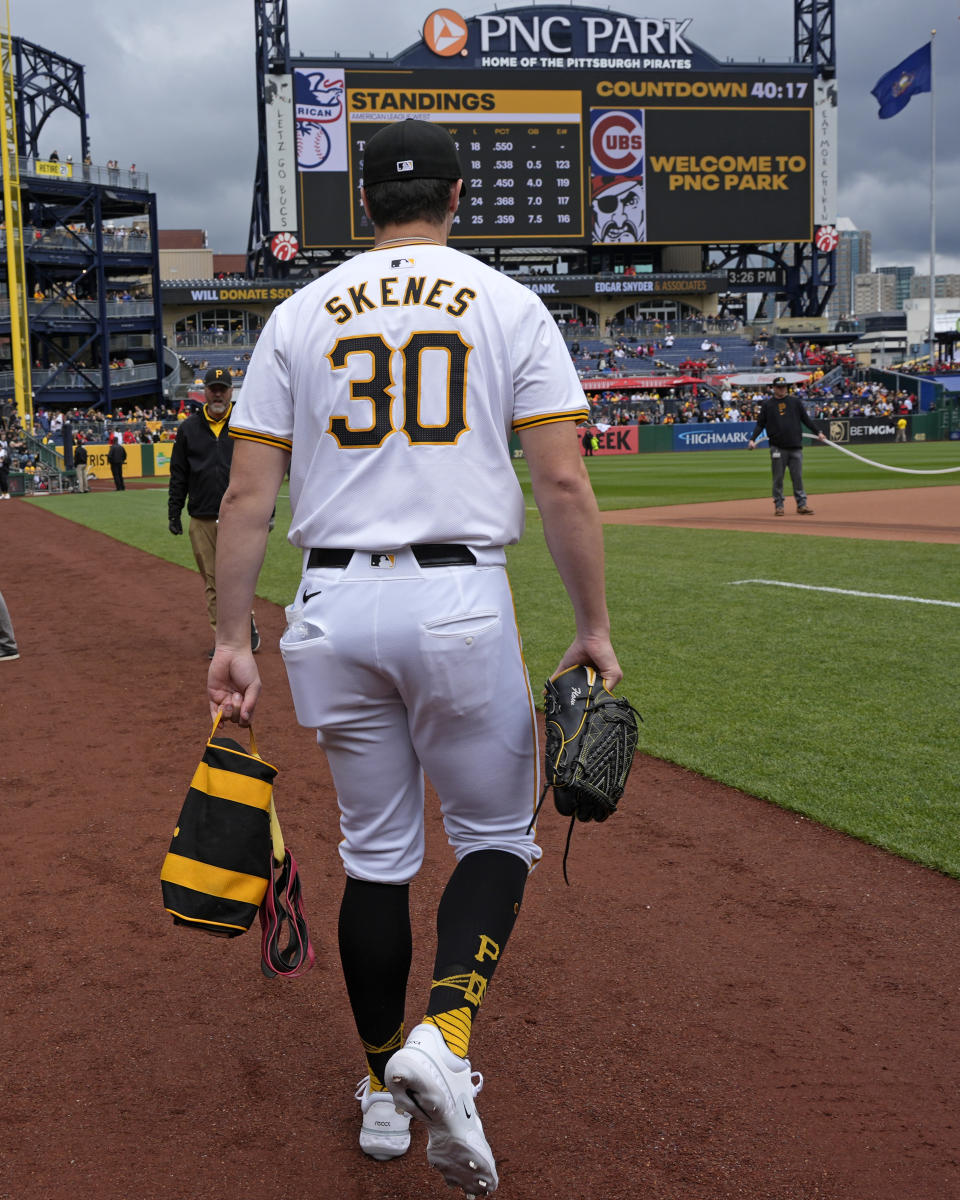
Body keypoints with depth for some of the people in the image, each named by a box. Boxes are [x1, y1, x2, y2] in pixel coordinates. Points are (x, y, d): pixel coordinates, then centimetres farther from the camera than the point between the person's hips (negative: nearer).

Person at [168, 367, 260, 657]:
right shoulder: (189, 428, 11)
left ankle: (248, 626, 12)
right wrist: (173, 513, 10)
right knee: (212, 582, 5)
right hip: (201, 520, 3)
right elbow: (178, 475, 15)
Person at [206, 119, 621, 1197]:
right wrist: (594, 627, 1)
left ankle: (382, 1089, 26)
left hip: (331, 610, 3)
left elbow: (247, 493, 3)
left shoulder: (300, 314, 9)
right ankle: (443, 1038, -9)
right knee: (495, 835, 13)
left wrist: (232, 639, 6)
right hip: (459, 601, -2)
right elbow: (563, 483, -5)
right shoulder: (508, 306, 3)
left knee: (373, 852, 15)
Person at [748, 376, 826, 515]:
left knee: (798, 476, 3)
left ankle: (802, 504, 7)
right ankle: (778, 505, 10)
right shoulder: (767, 404, 6)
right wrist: (752, 439, -7)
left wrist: (818, 432, 10)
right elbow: (760, 424, 5)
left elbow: (806, 419, 14)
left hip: (795, 446, 1)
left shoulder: (794, 401, 10)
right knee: (778, 477, 2)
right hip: (777, 447, -1)